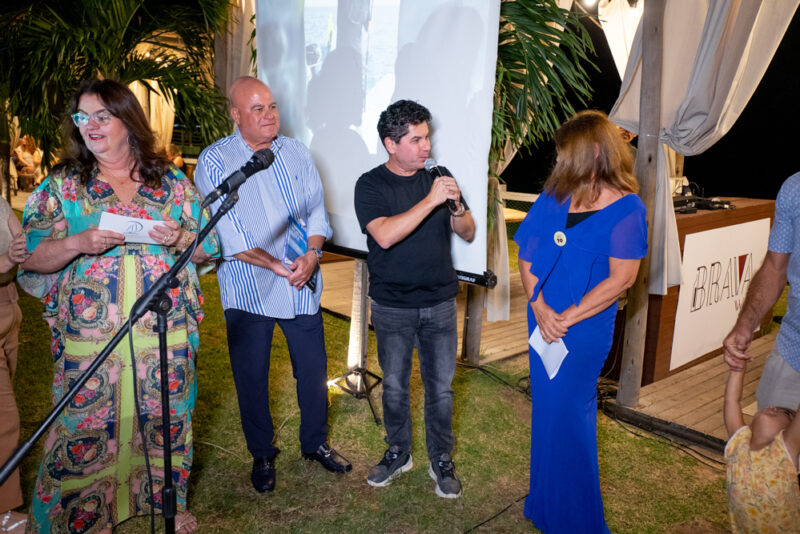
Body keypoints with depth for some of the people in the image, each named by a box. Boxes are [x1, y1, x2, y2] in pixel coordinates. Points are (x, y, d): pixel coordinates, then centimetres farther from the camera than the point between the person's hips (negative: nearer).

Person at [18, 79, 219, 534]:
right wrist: (78, 243, -17)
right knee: (86, 432, 4)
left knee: (167, 424, 12)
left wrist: (179, 239, -12)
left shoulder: (172, 182, 7)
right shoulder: (62, 185, 6)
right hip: (89, 340, -1)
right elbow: (30, 257, 1)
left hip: (167, 335, 1)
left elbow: (209, 248, 8)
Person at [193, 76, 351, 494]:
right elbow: (229, 235, -14)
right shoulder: (214, 161, -8)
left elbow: (316, 211, 5)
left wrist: (312, 254, -13)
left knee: (313, 370, 12)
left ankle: (315, 443, 35)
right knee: (251, 378, 10)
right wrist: (278, 267, -20)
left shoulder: (297, 154, 6)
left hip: (302, 287, 3)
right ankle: (262, 455, 33)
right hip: (248, 292, -3)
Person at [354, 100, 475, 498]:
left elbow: (468, 233, 4)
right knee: (394, 384, 13)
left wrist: (457, 206, -17)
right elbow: (385, 235, -24)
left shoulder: (438, 178, 3)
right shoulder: (371, 185, -8)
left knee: (440, 386, 9)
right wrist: (431, 200, -28)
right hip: (392, 307, -2)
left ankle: (441, 461, 28)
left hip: (439, 304, 2)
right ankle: (398, 453, 35)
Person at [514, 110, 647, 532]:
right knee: (546, 407, 17)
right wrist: (540, 308, -11)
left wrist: (568, 318, -16)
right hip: (543, 320, 5)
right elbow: (527, 254, 1)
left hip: (586, 327, -5)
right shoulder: (555, 195, 2)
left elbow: (621, 278, -15)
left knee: (568, 413, 3)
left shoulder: (626, 208, -11)